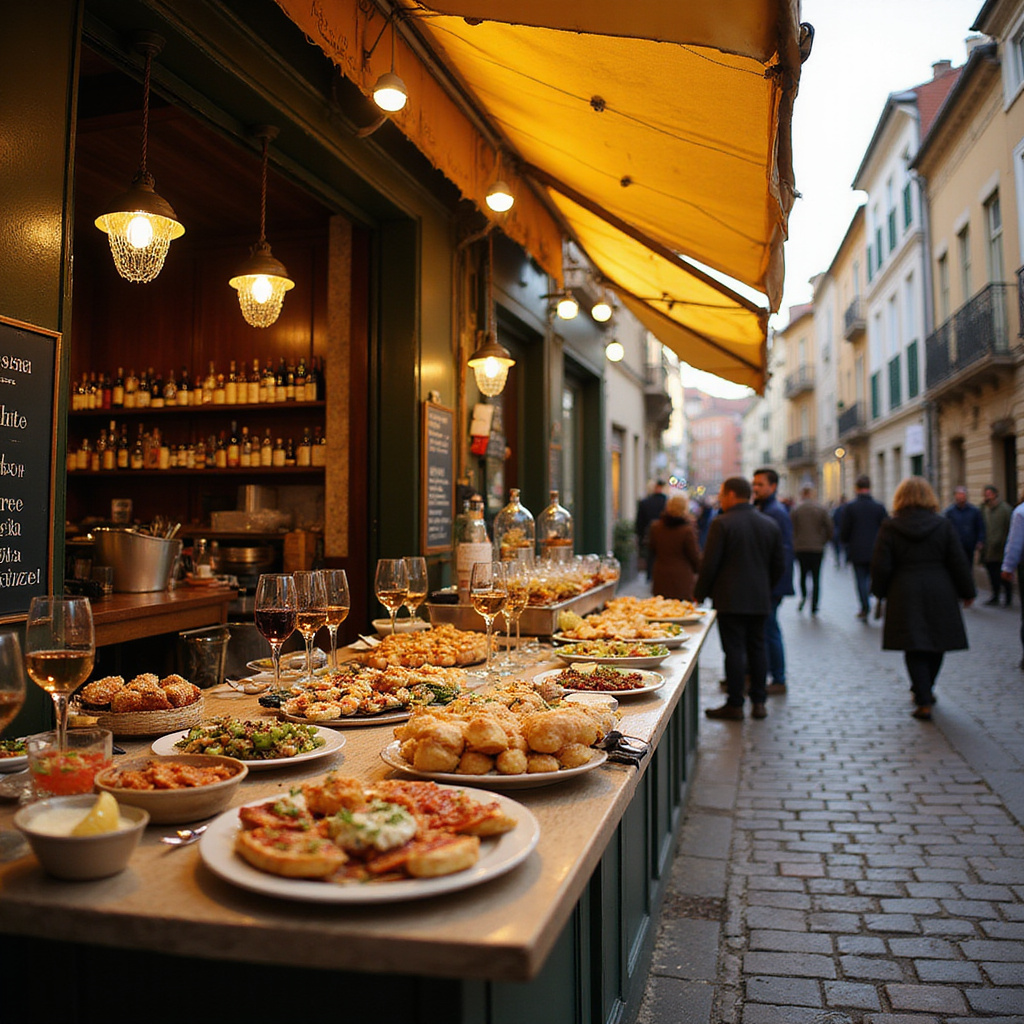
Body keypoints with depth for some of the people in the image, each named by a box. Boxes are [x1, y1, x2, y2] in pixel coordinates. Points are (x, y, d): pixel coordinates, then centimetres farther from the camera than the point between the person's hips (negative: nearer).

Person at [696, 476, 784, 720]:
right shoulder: (770, 525, 8)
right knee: (757, 647, 13)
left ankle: (735, 705, 4)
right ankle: (759, 702, 17)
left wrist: (700, 593, 0)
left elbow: (709, 563, -11)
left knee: (734, 650, -1)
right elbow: (779, 565, 12)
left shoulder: (721, 524, -10)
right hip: (760, 599, 5)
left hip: (730, 599, -5)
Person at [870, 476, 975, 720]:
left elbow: (881, 567, -5)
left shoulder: (890, 527, -4)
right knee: (936, 646, 17)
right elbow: (959, 563, 1)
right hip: (940, 595, 2)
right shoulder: (944, 524, -1)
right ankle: (925, 692, 32)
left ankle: (923, 702, -4)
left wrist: (879, 592, 10)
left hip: (905, 596, -1)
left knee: (915, 650, 3)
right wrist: (967, 592, 11)